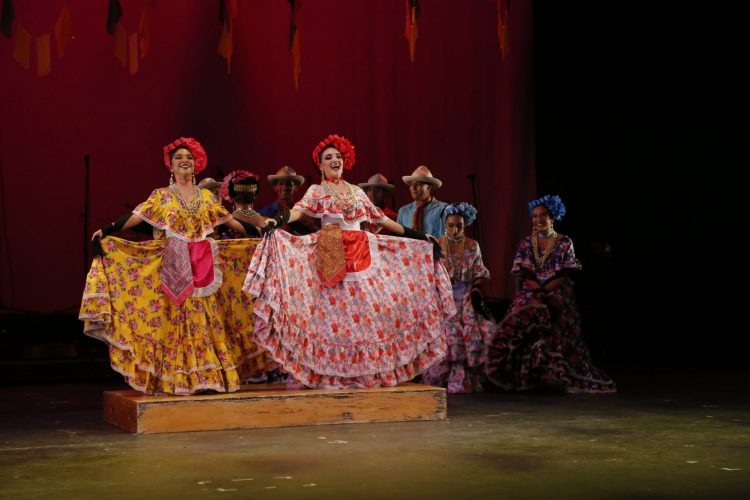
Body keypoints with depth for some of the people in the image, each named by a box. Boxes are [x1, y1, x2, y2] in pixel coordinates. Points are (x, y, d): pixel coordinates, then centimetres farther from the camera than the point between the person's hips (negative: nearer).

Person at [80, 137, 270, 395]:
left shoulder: (207, 196, 12)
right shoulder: (161, 196, 5)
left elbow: (230, 221, 16)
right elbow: (135, 217, -5)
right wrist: (106, 231, -18)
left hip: (203, 270, 2)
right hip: (174, 269, -2)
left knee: (206, 323, 1)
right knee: (175, 322, -3)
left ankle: (208, 375, 7)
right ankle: (176, 379, 1)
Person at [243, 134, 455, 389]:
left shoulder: (358, 192, 18)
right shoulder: (316, 191, 7)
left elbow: (382, 219, 21)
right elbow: (299, 210, -12)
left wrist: (416, 236, 19)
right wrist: (279, 221, -34)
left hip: (362, 256, 4)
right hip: (331, 257, -4)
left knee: (367, 312, 0)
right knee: (334, 311, -9)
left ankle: (365, 371, 7)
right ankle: (328, 372, -6)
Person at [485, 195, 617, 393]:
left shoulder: (565, 243, 4)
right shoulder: (526, 243, 11)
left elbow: (566, 274, -2)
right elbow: (522, 273, 3)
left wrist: (545, 288, -14)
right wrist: (537, 288, -12)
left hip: (558, 300, -1)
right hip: (529, 299, 2)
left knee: (557, 338, -10)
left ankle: (558, 380, -2)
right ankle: (525, 380, -9)